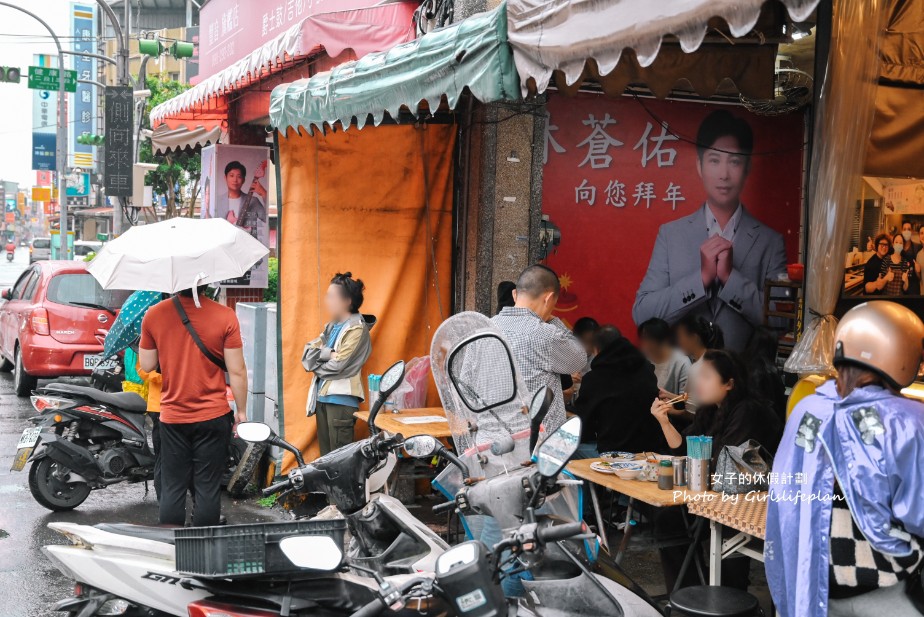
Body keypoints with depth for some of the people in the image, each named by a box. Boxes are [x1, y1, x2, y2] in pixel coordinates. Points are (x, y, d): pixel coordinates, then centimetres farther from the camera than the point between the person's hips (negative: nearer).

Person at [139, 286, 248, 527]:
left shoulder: (154, 315, -5)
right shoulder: (225, 316, -11)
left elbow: (147, 365, 4)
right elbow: (237, 371, -8)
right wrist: (242, 411, 3)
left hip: (172, 417, 2)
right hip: (213, 416, -2)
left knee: (172, 488, 11)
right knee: (208, 489, 6)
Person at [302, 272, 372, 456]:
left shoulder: (356, 328, -8)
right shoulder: (331, 326, 15)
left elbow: (338, 365, -16)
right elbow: (307, 355, 5)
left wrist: (317, 361, 1)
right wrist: (327, 353, -12)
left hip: (341, 400, -8)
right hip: (322, 396, 8)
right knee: (325, 455, 14)